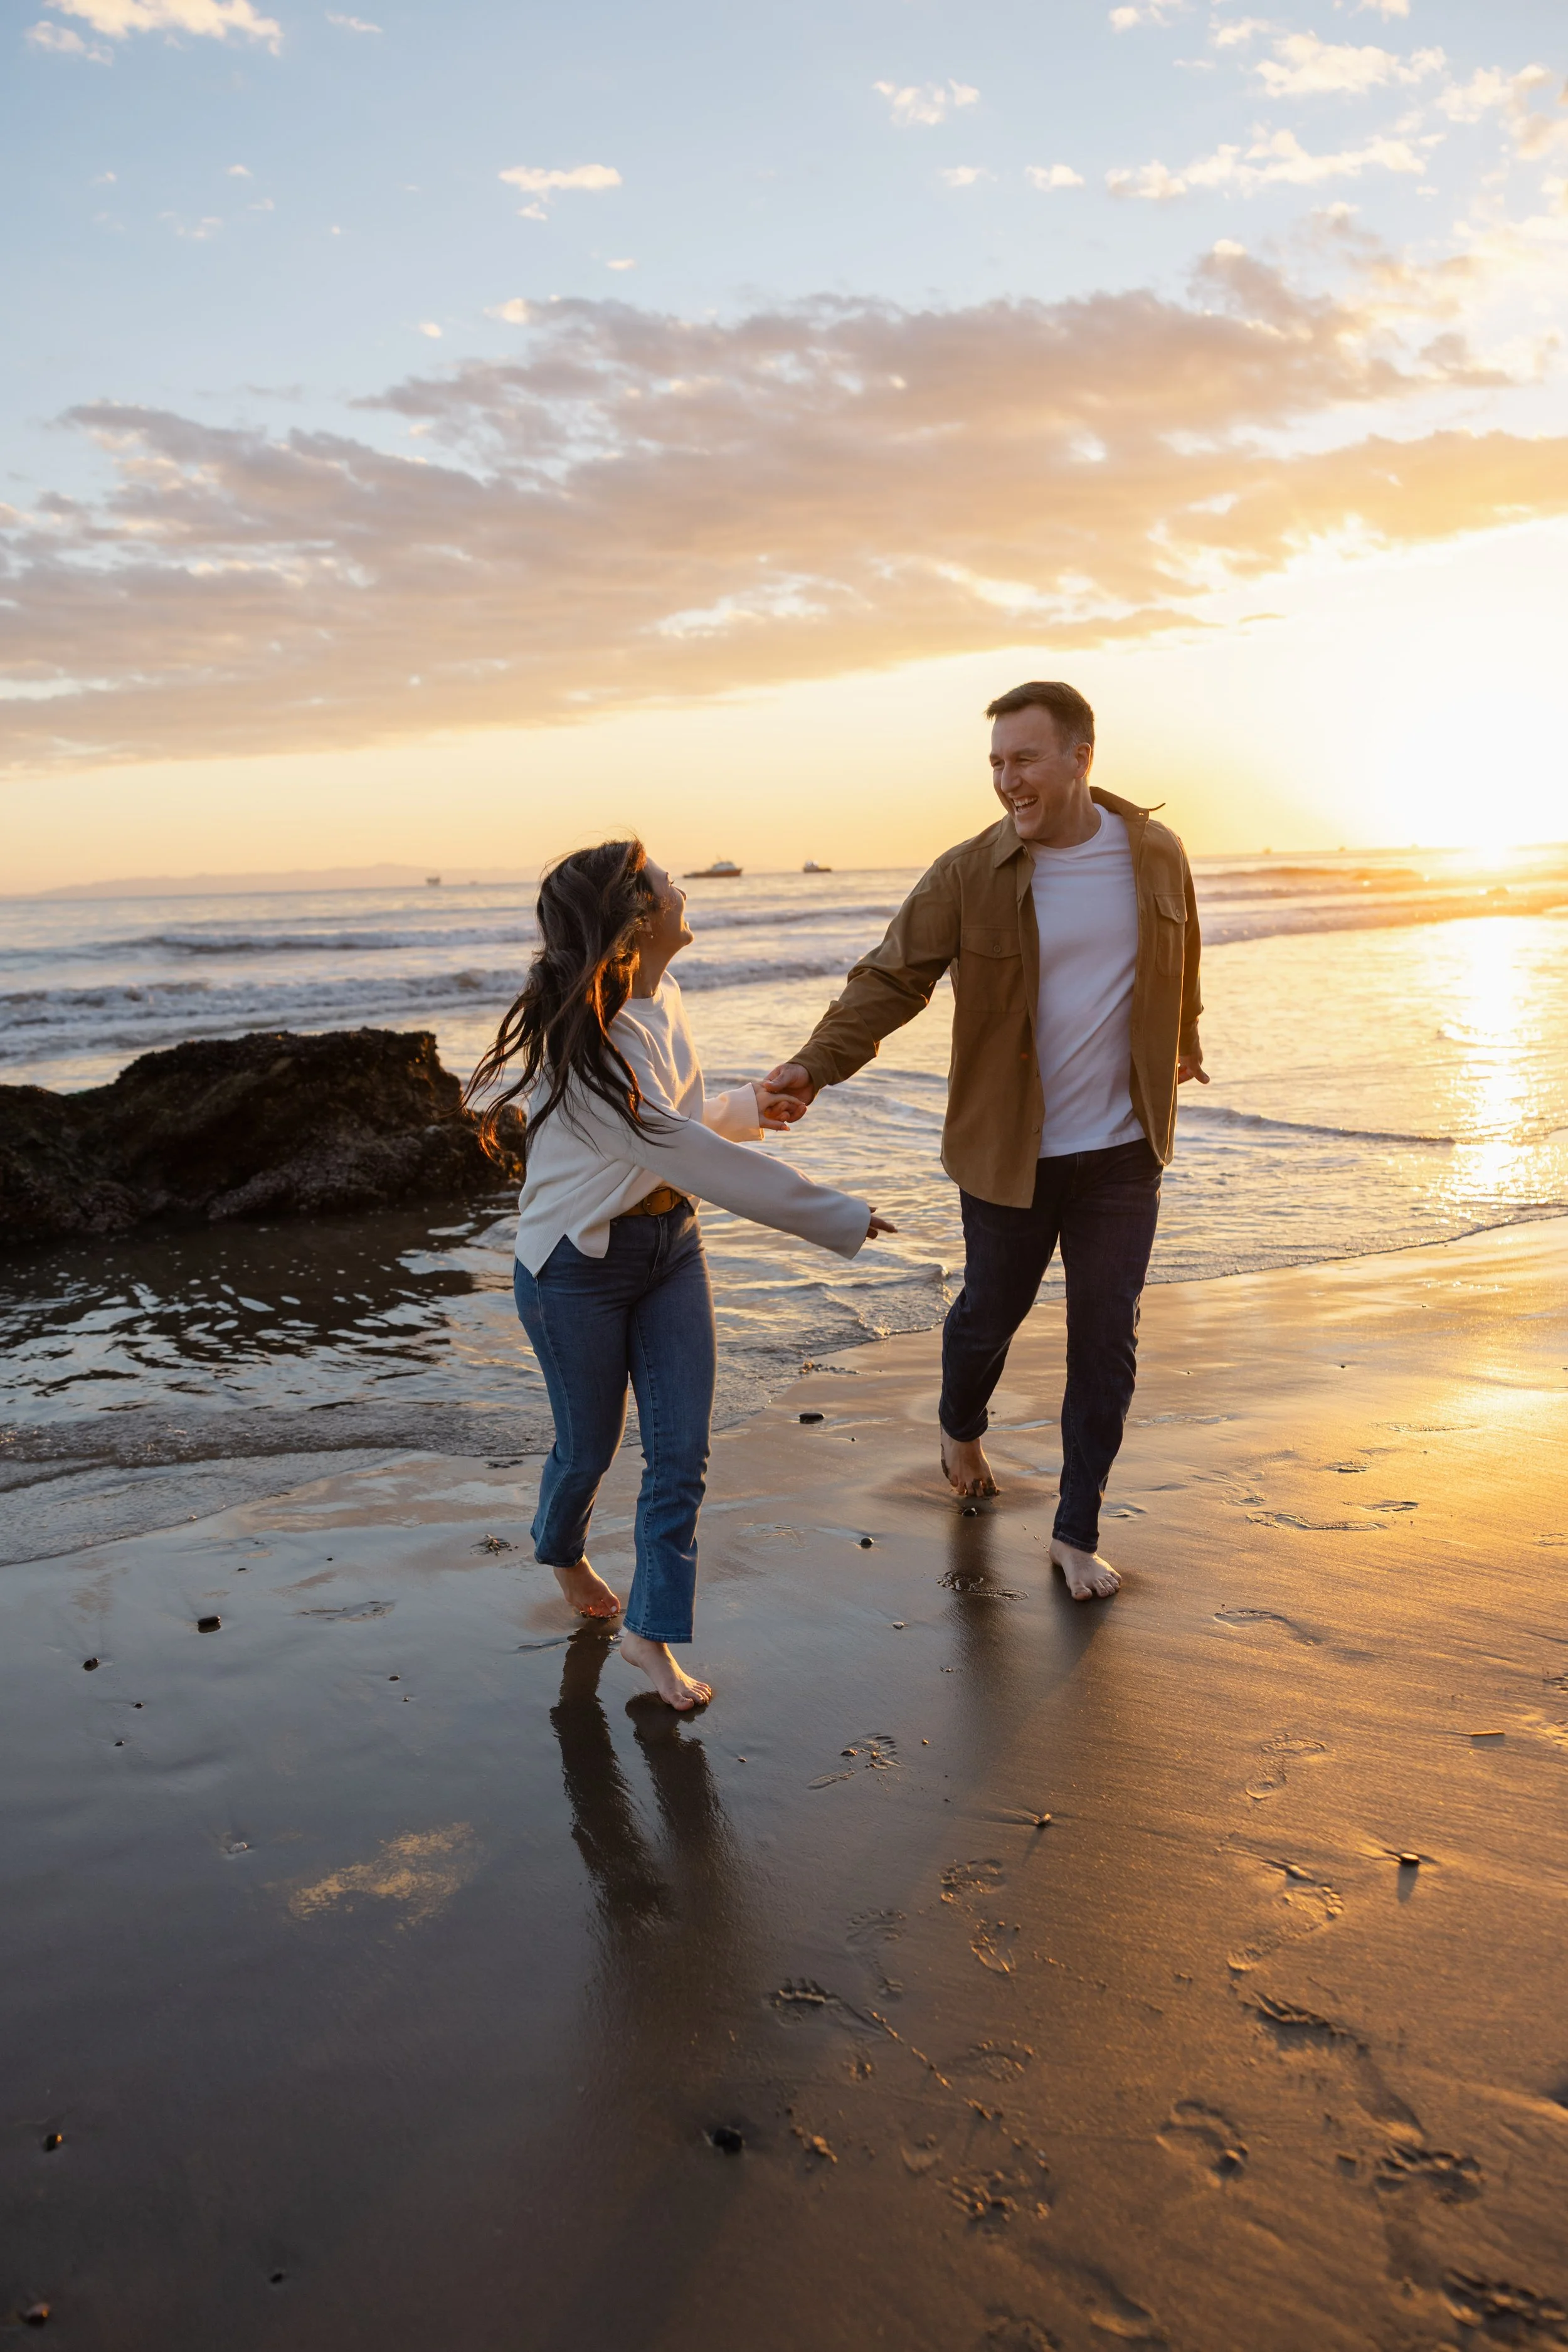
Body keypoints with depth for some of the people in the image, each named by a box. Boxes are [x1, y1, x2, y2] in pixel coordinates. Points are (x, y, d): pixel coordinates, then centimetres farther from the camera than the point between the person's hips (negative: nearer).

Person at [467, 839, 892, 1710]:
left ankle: (652, 1632, 16)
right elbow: (687, 1153, -28)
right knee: (590, 1444, 13)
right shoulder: (585, 1042, -26)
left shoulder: (662, 997, 1)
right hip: (581, 1263, -7)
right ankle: (563, 1551, 46)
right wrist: (839, 1217, -23)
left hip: (672, 1242, 7)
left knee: (682, 1448, 3)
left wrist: (748, 1106, 0)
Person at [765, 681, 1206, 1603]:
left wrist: (1184, 1043, 33)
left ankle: (1078, 1533, 22)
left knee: (1106, 1343, 6)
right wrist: (816, 1062, -29)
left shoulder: (1156, 855, -2)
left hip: (1122, 1152, 2)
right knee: (991, 1312, 15)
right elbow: (891, 977, -13)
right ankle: (962, 1431, 50)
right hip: (1008, 1153, -2)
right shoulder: (969, 876, -10)